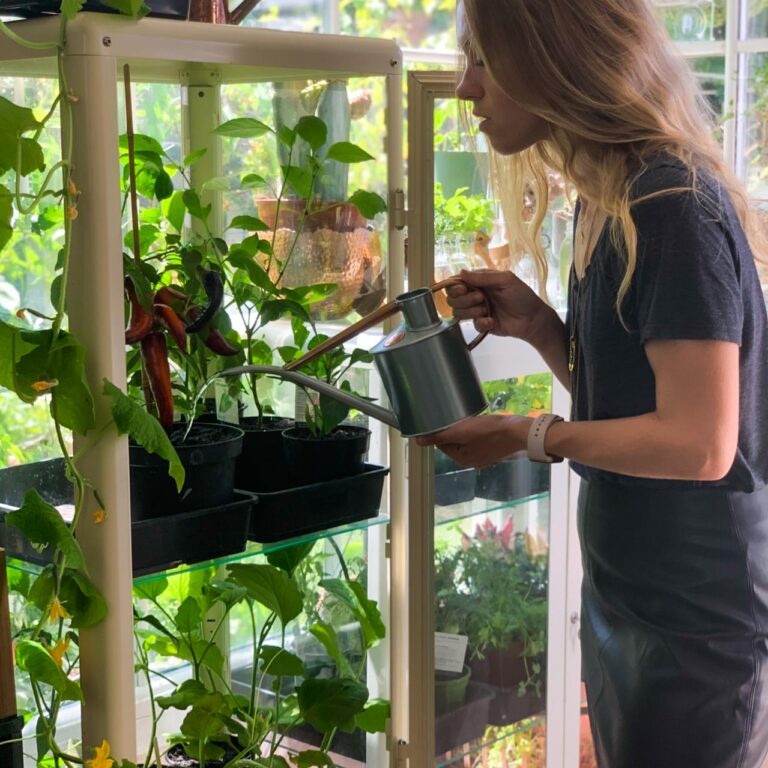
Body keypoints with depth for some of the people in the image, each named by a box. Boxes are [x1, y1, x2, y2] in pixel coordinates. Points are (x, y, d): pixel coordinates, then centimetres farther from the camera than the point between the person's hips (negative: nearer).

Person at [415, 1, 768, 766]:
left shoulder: (675, 208, -22)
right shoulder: (606, 206, 6)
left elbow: (698, 443, -25)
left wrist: (525, 436, -16)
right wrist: (538, 324, -3)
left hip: (693, 624, -8)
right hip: (624, 603, 9)